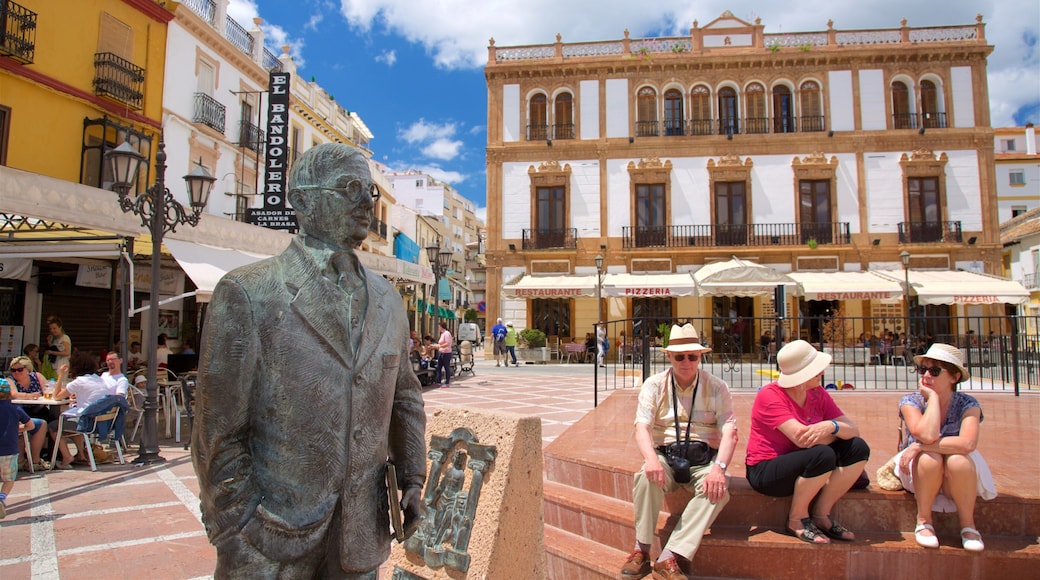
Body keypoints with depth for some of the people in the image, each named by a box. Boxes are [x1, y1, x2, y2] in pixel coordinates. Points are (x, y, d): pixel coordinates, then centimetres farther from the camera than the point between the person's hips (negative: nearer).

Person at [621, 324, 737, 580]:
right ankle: (641, 551, -19)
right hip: (666, 455, 0)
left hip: (704, 459, 0)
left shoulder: (716, 387, 3)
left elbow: (730, 432, -6)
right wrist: (651, 459, -30)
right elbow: (642, 427, -9)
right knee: (646, 477, -33)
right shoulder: (654, 385, 3)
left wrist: (719, 467, -25)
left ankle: (667, 559, -30)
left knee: (718, 490, -31)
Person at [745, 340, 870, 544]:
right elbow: (802, 438, -29)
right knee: (822, 455, -32)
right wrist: (836, 432, -11)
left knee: (858, 448, -10)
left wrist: (831, 426, -30)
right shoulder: (770, 395, -20)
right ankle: (797, 519, -10)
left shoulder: (818, 394, 2)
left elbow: (853, 430, -6)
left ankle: (821, 514, -1)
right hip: (766, 471, -7)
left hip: (804, 467, 7)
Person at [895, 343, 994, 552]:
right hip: (920, 476, 0)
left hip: (957, 479, 0)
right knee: (929, 458, -33)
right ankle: (924, 521, -12)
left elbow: (967, 443, -32)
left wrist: (919, 446, -33)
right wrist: (933, 396, -23)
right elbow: (927, 435, -32)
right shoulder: (910, 402, -13)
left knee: (957, 461, -33)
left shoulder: (967, 405, -13)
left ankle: (968, 525, -11)